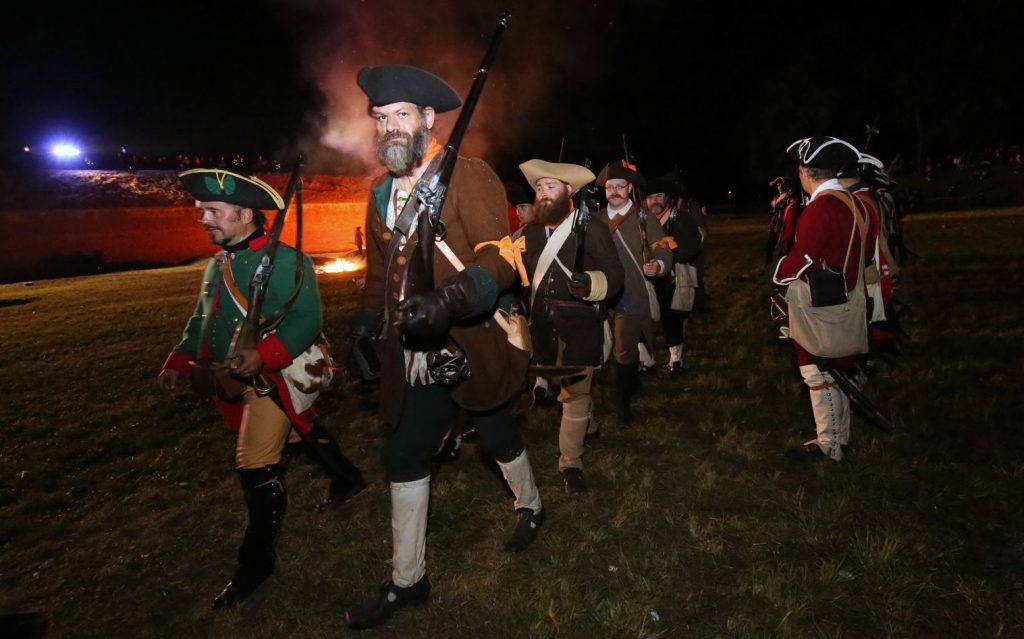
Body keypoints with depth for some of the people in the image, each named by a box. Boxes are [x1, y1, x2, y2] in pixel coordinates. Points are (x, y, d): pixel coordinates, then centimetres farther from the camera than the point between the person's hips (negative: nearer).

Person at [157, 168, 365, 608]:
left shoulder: (283, 261, -18)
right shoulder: (217, 266, 10)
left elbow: (306, 319, -24)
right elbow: (201, 322, 16)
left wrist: (264, 354, -38)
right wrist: (179, 361, 3)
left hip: (276, 377, -9)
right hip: (236, 381, 9)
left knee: (256, 464, -9)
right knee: (302, 427, 23)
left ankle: (256, 562, 6)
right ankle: (348, 479, 46)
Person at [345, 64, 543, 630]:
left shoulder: (469, 177, -12)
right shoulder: (382, 192, 10)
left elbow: (498, 257, -22)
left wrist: (448, 299, -38)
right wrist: (369, 318, 8)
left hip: (474, 346, -6)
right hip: (416, 355, 6)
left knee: (497, 435, 15)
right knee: (403, 457, 9)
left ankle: (530, 507, 48)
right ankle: (407, 580, 26)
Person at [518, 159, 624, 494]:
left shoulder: (591, 228, -7)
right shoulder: (531, 232, 7)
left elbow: (614, 274, -13)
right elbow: (522, 274, 12)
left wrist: (588, 283, -31)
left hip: (579, 326, -5)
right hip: (545, 325, 5)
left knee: (575, 394, 0)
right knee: (563, 386, 20)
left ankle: (570, 463, 15)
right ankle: (587, 423, 48)